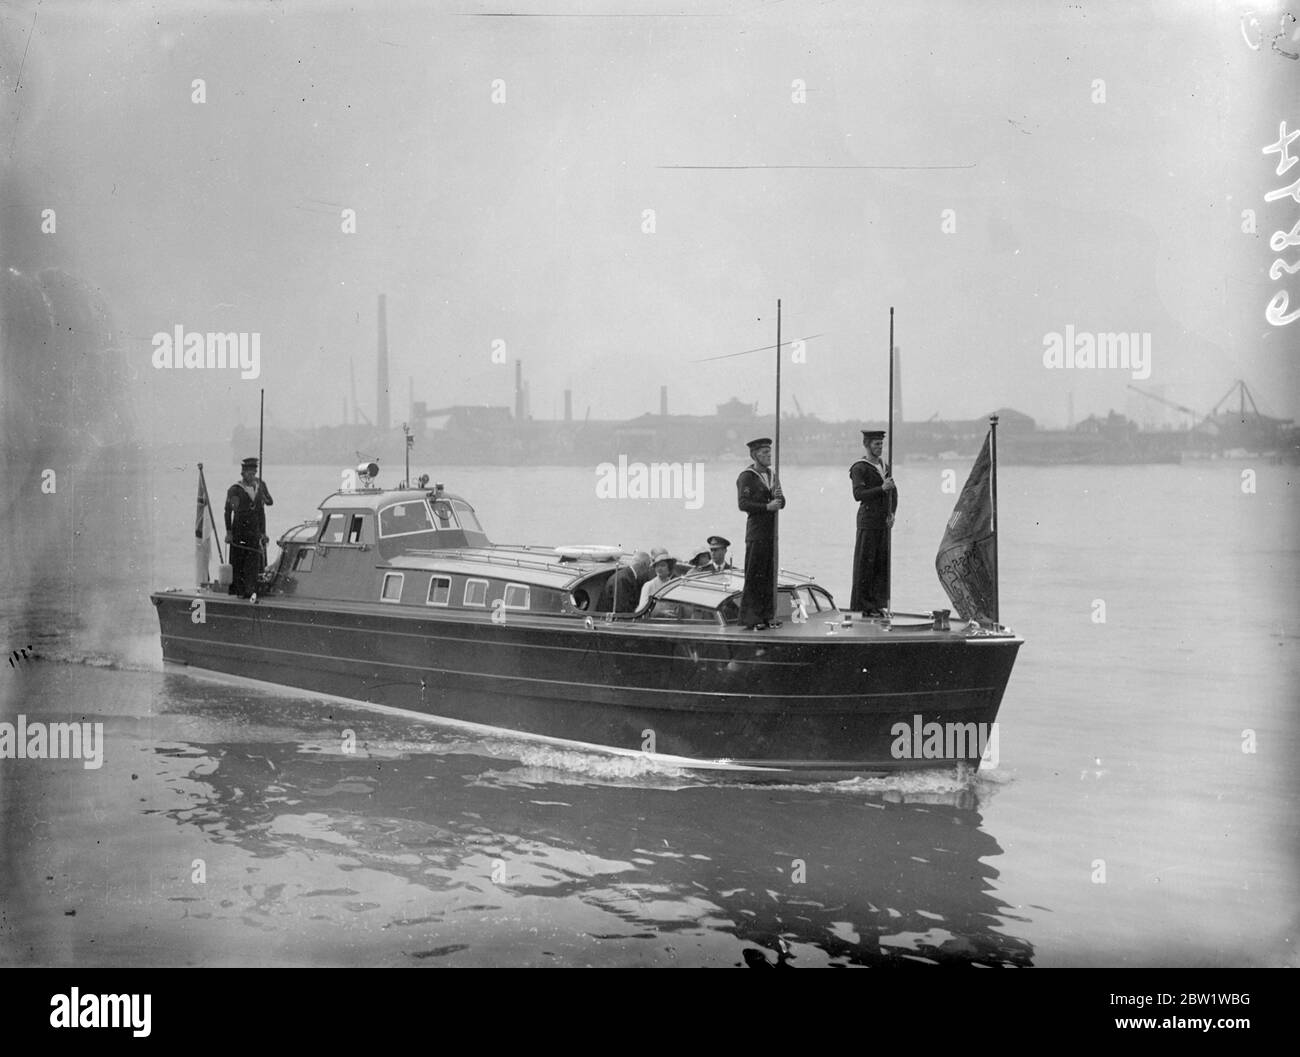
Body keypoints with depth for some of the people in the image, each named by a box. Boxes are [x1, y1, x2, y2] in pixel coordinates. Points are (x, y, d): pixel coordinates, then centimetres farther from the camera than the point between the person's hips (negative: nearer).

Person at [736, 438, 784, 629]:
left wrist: (779, 498, -6)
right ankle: (749, 619, -6)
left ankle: (766, 616, 14)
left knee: (769, 576, 8)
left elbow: (781, 502, 17)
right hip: (756, 533, -7)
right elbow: (743, 504, -15)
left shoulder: (772, 475, 18)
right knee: (753, 577, -7)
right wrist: (767, 507, -20)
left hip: (772, 532, 7)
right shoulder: (746, 477, -6)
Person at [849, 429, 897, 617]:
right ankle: (862, 605, 1)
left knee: (882, 562, 5)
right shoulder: (859, 468, -6)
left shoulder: (884, 466, 16)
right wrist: (882, 488, -23)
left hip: (884, 522, 7)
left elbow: (893, 493, 17)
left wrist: (892, 513, 2)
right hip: (868, 519, -7)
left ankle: (876, 603, 11)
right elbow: (858, 494, -17)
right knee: (865, 562, -4)